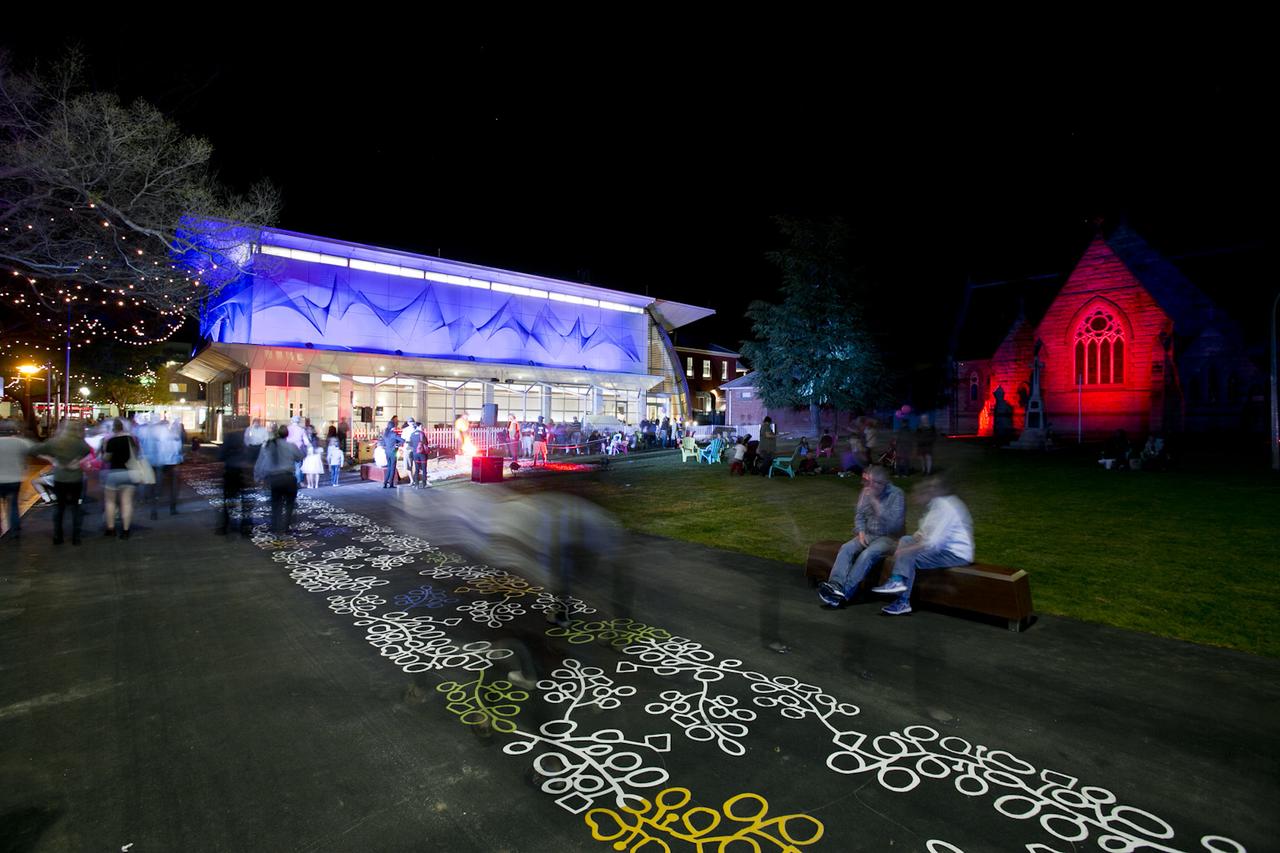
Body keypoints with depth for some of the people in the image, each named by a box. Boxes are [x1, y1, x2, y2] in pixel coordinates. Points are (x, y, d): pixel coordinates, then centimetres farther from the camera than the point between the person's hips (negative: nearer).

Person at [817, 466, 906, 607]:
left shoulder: (896, 494, -10)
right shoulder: (866, 492, 7)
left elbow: (894, 523, -21)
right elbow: (859, 516, 14)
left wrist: (875, 502, -24)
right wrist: (861, 532, -5)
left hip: (888, 538, -6)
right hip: (868, 535, 6)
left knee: (867, 554, -32)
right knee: (846, 548, -22)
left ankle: (845, 593, -38)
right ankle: (836, 585, -38)